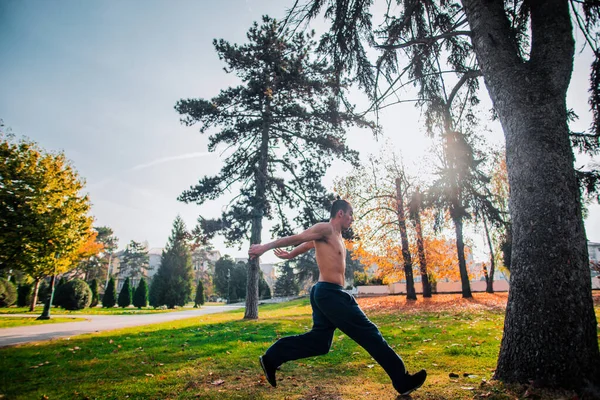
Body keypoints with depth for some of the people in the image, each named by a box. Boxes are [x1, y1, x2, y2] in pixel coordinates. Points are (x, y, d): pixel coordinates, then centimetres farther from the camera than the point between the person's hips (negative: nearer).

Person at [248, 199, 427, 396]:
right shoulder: (325, 229, -9)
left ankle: (271, 358, 17)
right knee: (369, 333, -4)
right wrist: (265, 247, -4)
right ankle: (403, 381, 6)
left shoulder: (335, 236, 19)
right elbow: (295, 238, -8)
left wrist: (290, 255, 45)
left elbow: (307, 244, 32)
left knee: (318, 340, 12)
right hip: (330, 293, -10)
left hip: (327, 293, 10)